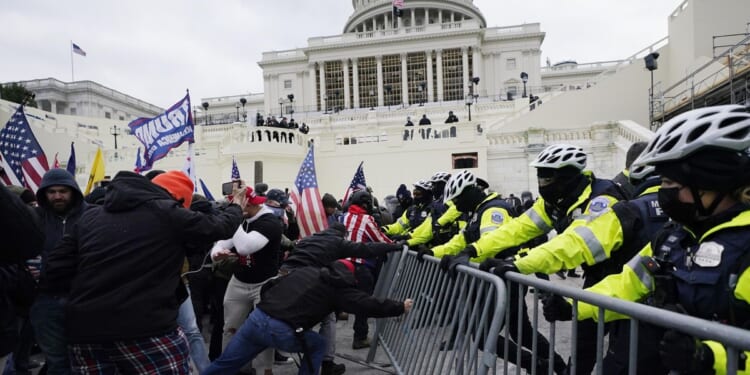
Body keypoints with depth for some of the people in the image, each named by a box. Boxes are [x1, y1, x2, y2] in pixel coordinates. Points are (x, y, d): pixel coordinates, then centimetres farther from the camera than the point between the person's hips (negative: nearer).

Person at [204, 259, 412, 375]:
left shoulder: (306, 270, 21)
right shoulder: (339, 287, 7)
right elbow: (369, 305, 7)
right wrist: (401, 307, 18)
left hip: (257, 317, 5)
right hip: (283, 332, -5)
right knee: (318, 345, 22)